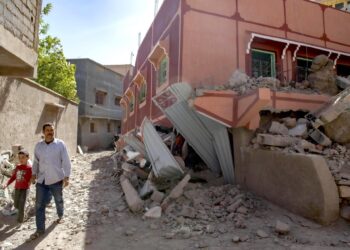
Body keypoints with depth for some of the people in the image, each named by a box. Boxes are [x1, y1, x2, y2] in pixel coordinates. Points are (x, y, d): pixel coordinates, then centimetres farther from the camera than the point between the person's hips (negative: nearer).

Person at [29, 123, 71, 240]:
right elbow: (36, 161, 13)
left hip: (56, 179, -3)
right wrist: (34, 174, 9)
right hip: (41, 180, 3)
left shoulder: (60, 144, -10)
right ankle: (40, 229, 15)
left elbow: (66, 161, -10)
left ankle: (60, 216, 45)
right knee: (39, 205, 3)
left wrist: (66, 176, -12)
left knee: (59, 201, 17)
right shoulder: (38, 145, 2)